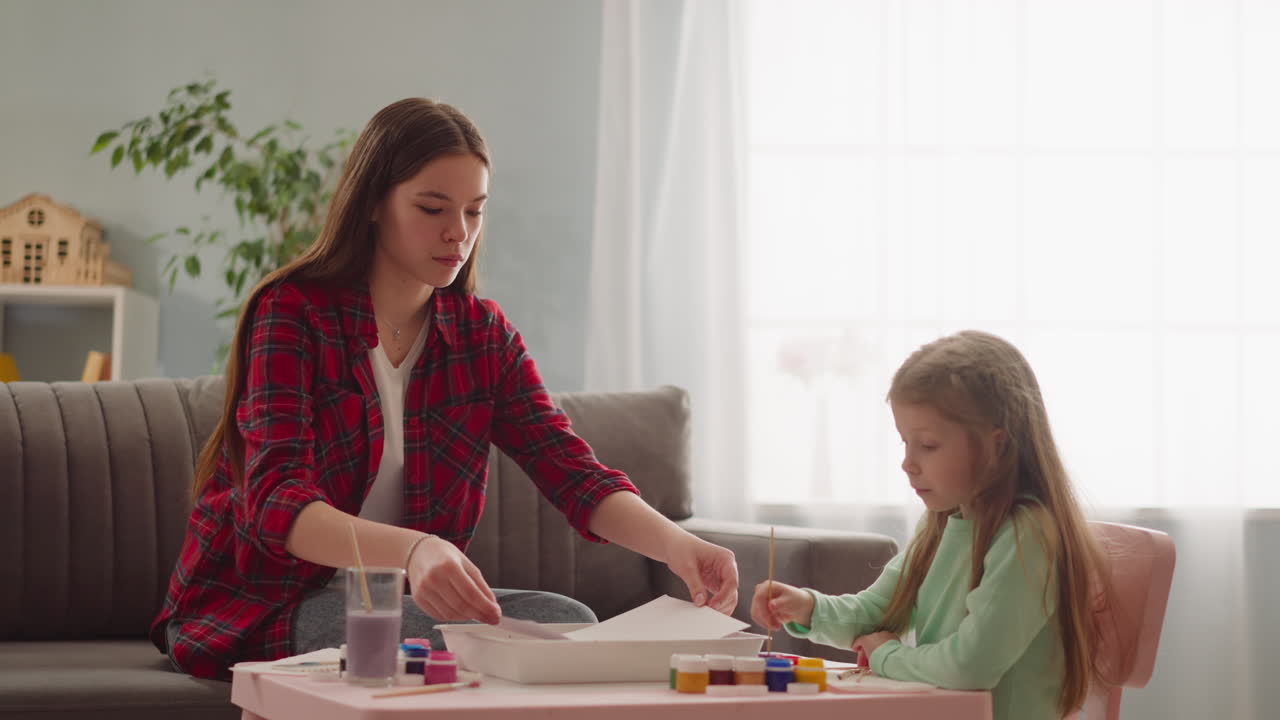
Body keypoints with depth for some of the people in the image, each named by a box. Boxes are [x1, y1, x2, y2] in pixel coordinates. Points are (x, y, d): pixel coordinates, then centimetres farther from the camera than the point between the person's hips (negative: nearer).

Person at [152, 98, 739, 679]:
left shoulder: (482, 332, 5)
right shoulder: (291, 312, -13)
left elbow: (574, 473, -6)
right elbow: (277, 502, -27)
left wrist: (676, 545, -28)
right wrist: (413, 551, -47)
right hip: (257, 607, -6)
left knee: (568, 622, -19)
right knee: (458, 636, -32)